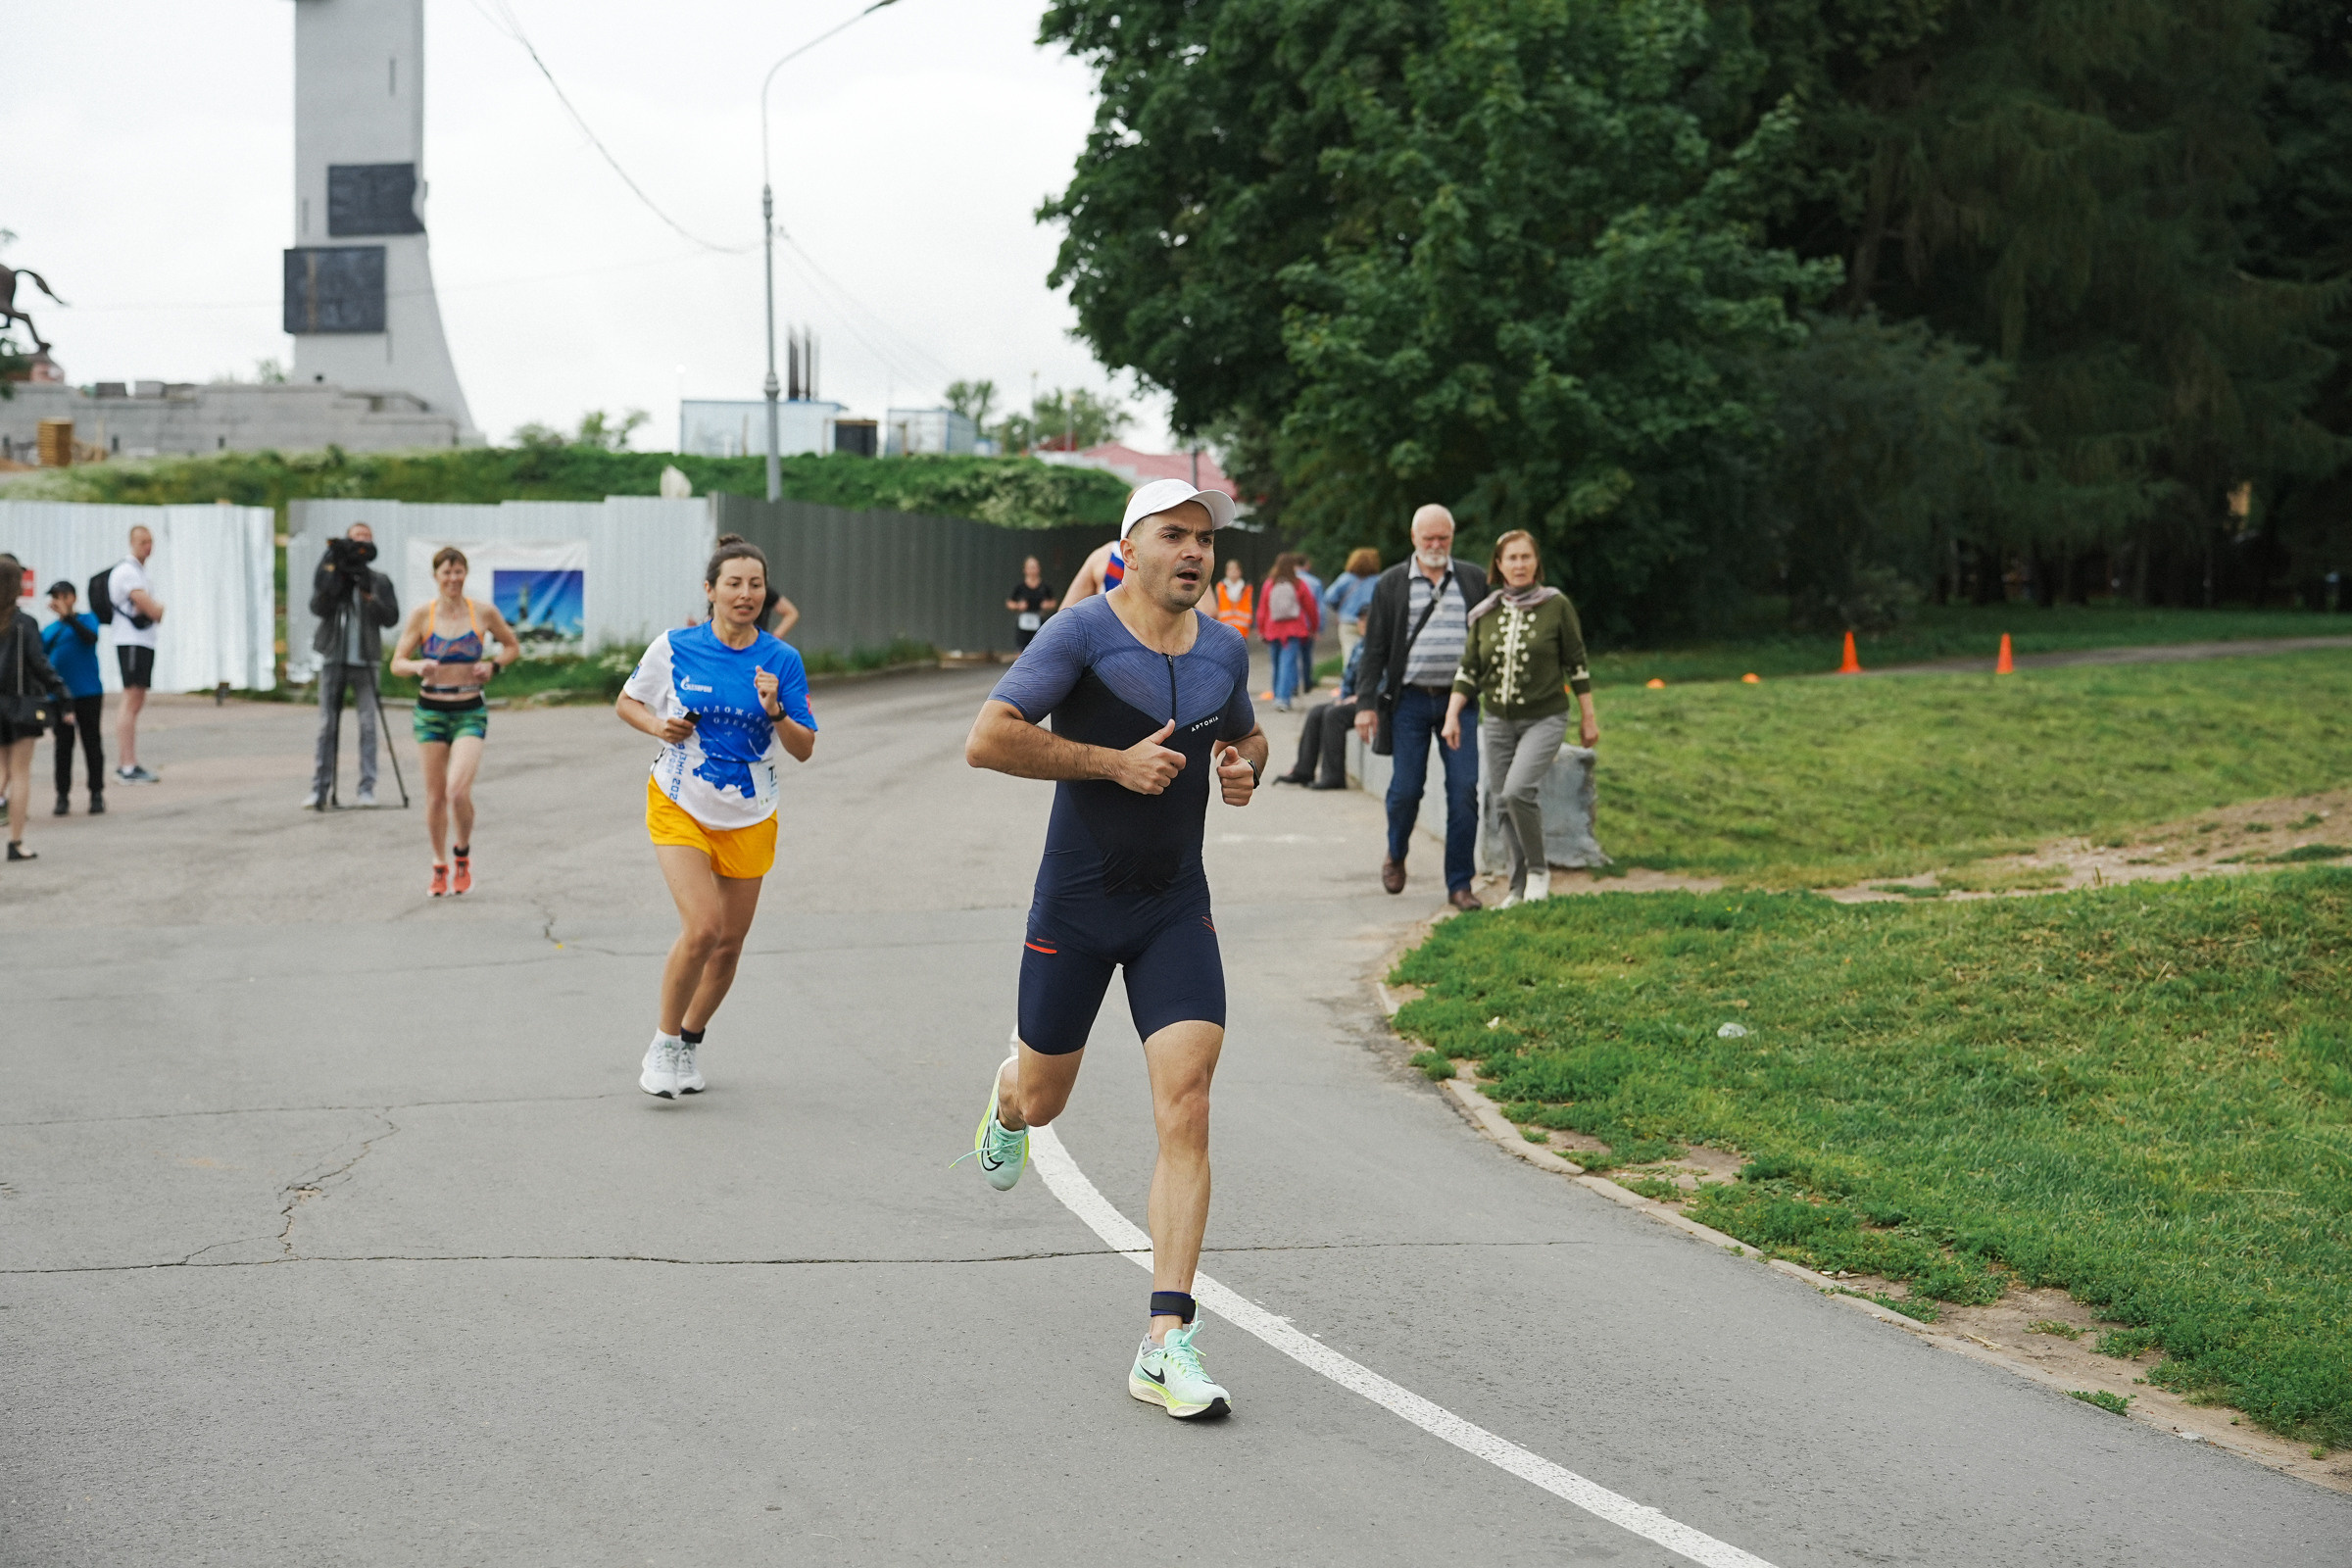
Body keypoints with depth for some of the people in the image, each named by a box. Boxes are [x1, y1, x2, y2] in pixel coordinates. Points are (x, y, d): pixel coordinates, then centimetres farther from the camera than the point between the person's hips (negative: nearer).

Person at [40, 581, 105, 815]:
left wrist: (68, 616, -25)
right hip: (59, 696, 3)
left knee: (92, 743, 3)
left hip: (88, 693, -3)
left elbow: (91, 637, -20)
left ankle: (97, 795, 8)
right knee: (63, 746, 6)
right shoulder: (48, 631, 9)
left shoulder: (86, 619, 1)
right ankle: (63, 796, 10)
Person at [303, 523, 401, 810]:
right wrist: (335, 576, -15)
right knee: (327, 725, -1)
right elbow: (318, 608, -7)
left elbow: (391, 617, 0)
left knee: (367, 724, -4)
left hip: (364, 661, 0)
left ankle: (367, 788, 0)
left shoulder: (379, 581, 9)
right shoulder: (329, 573, 8)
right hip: (333, 658, 0)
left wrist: (369, 596, -12)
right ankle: (319, 789, 1)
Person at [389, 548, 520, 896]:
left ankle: (463, 854, 10)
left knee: (458, 791, -17)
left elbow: (513, 646, 15)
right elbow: (397, 663, -1)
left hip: (470, 713, -1)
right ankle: (440, 867, 23)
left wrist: (493, 665, -4)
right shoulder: (423, 614, -2)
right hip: (431, 711, 1)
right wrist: (418, 666, -22)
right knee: (435, 796, 5)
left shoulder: (483, 613, -1)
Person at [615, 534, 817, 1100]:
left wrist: (775, 712, -22)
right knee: (703, 927, -20)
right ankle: (663, 1043, 1)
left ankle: (689, 1043, 34)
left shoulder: (782, 659, -5)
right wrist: (657, 726, -12)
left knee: (729, 944, 9)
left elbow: (804, 750, -4)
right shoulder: (674, 648, -7)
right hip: (679, 806, -2)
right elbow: (626, 702, 8)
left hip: (748, 819, 3)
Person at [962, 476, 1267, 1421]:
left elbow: (1245, 734, 26)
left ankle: (1166, 1344, -12)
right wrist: (1114, 762, -23)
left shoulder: (1224, 649, 5)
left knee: (1186, 1112, -12)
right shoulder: (1083, 633, -13)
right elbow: (986, 741, -22)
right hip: (1076, 905, -3)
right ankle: (1005, 1101, 56)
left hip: (1176, 907, 3)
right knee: (1042, 1099, 14)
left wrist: (1244, 768, 3)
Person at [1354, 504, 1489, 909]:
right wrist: (1366, 703, -3)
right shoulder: (1392, 584, 5)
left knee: (1464, 791, -5)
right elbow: (1374, 648, 4)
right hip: (1409, 701, -1)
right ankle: (1396, 853, 31)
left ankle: (1459, 884, 1)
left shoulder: (1474, 580, 9)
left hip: (1460, 700, 1)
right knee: (1406, 788, 0)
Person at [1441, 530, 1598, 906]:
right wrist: (1452, 715, -2)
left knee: (1518, 790, -23)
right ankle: (1519, 885, 16)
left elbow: (1576, 664, 1)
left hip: (1545, 719, -4)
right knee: (1505, 803, 4)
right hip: (1498, 721, 4)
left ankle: (1538, 869, -4)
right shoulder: (1485, 613, 5)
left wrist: (1589, 718, 3)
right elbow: (1468, 669, 8)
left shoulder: (1556, 606, -4)